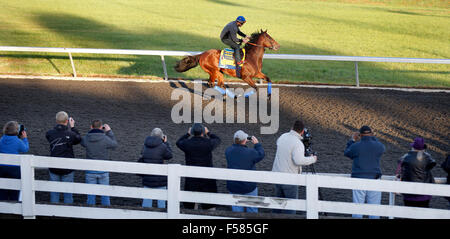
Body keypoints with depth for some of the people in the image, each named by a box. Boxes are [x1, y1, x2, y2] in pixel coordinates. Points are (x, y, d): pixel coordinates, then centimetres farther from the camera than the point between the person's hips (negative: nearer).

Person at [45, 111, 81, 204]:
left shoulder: (50, 133, -9)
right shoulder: (70, 134, -14)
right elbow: (78, 139, 5)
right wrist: (72, 127, 11)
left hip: (54, 168, 2)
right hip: (67, 169, -2)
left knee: (54, 193, 13)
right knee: (68, 193, 9)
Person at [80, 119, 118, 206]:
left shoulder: (86, 138, -10)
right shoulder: (105, 139, -15)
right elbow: (114, 145, 4)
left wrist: (91, 131, 11)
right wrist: (109, 131, 10)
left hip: (90, 171, 1)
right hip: (103, 170, -1)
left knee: (90, 194, 8)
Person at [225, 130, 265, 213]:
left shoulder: (228, 151, -9)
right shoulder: (250, 153, -20)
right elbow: (260, 155, -1)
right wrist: (257, 144, 11)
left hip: (233, 187, 3)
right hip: (248, 187, -3)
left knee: (236, 209, 15)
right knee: (252, 209, 15)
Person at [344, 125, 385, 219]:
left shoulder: (355, 146, -6)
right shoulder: (378, 146, -2)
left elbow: (347, 153, 15)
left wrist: (352, 140, 24)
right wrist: (373, 137, 31)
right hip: (374, 180, 1)